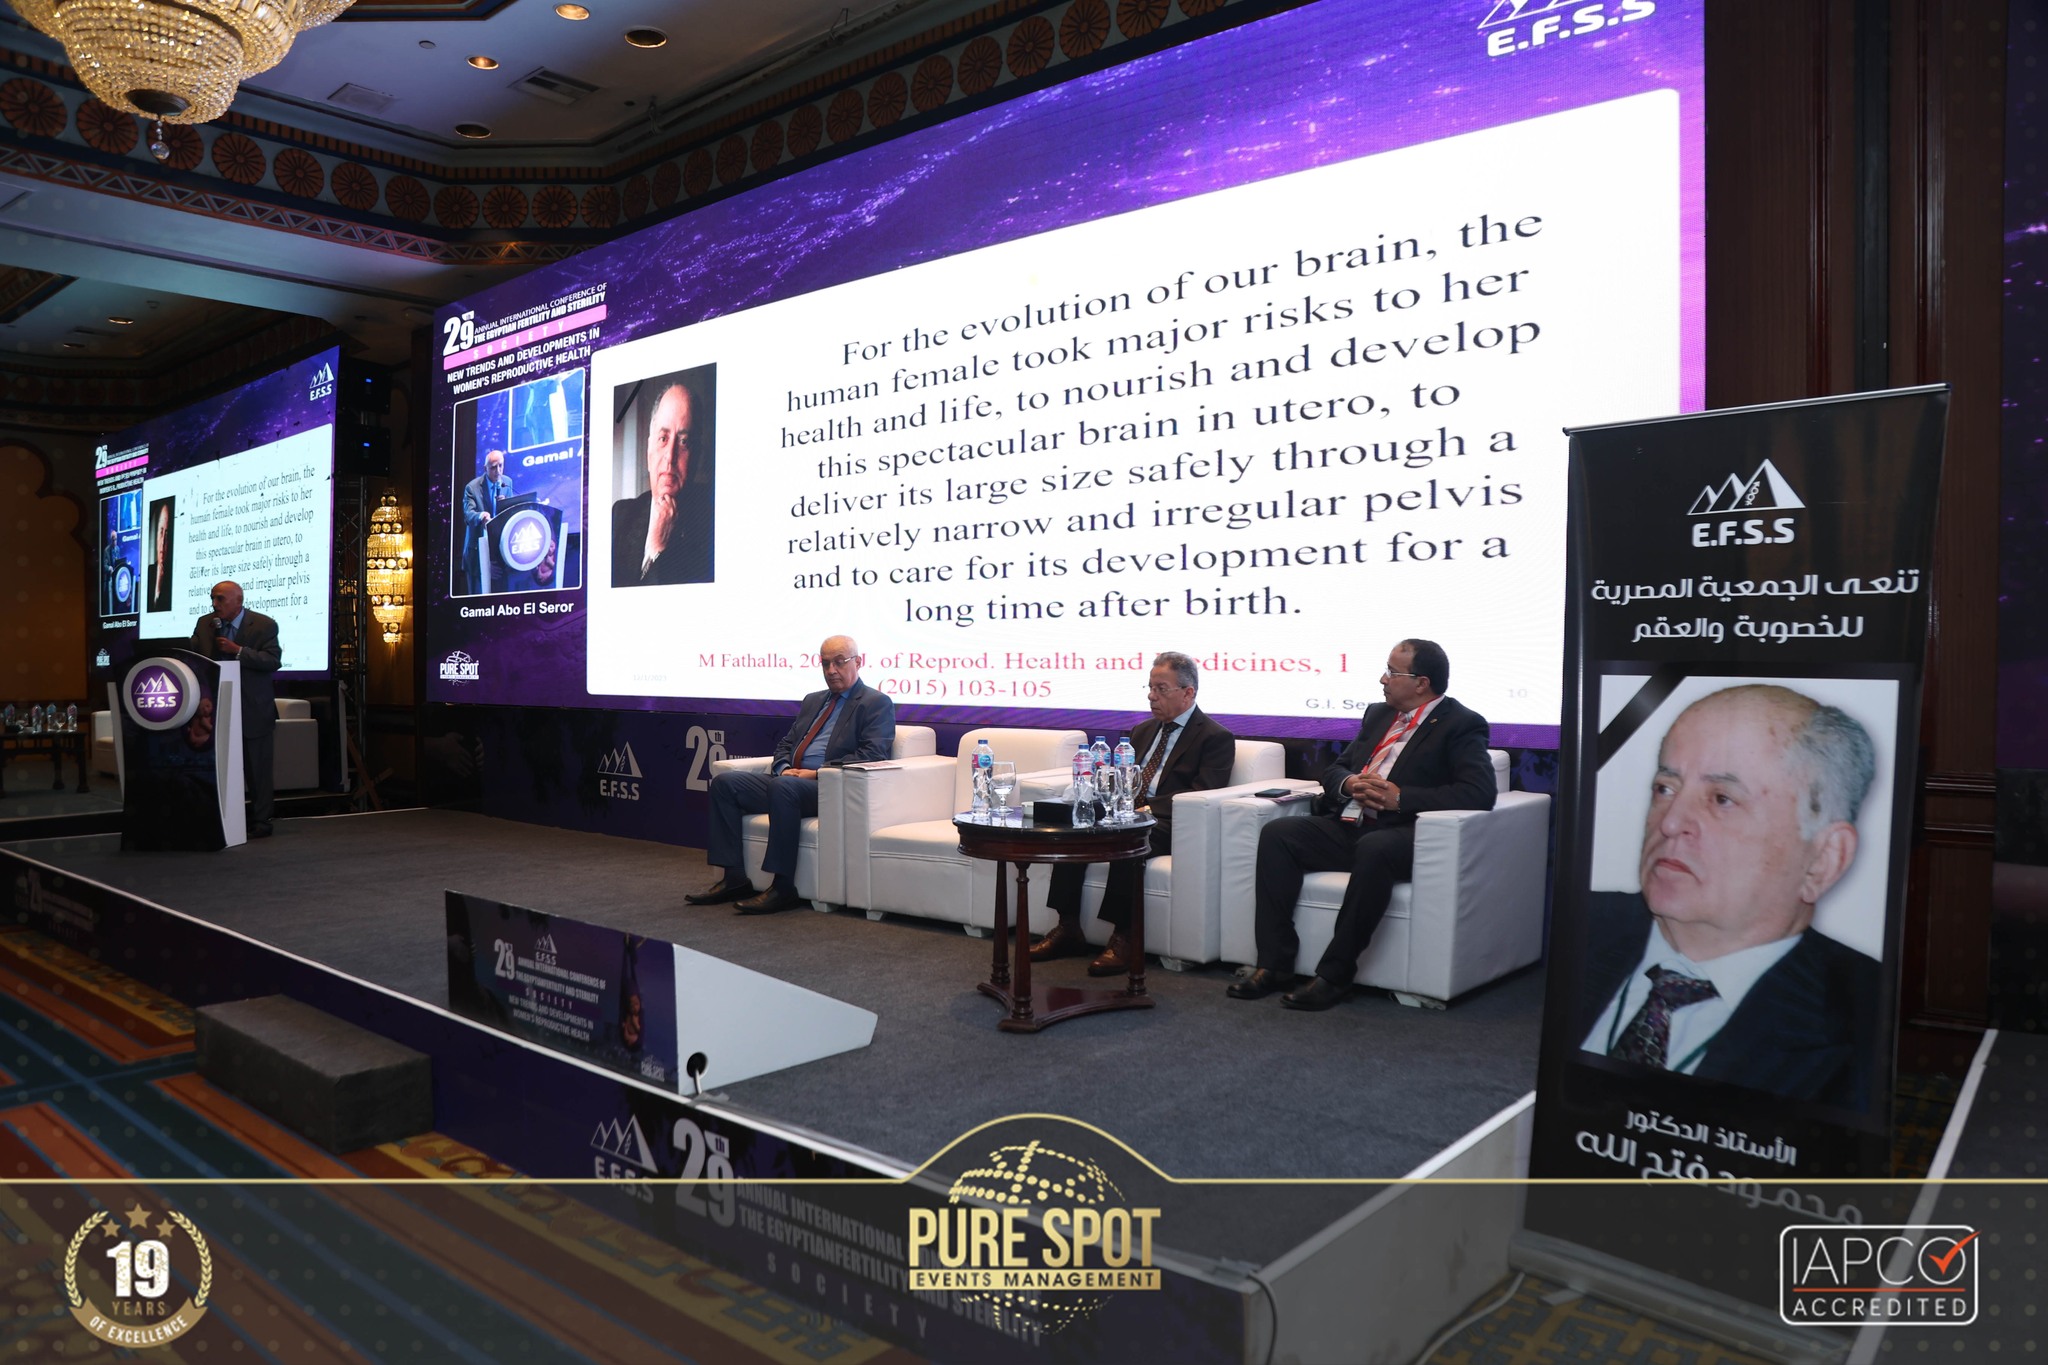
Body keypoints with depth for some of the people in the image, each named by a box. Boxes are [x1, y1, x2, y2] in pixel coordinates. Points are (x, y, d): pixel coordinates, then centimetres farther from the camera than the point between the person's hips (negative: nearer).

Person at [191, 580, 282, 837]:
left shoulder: (264, 625, -7)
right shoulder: (204, 624, 7)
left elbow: (274, 661, -16)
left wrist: (238, 651, -23)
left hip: (254, 711, -4)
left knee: (257, 770, 2)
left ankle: (260, 823, 11)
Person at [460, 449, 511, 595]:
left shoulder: (508, 483, 6)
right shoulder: (472, 487, -8)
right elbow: (468, 514, -19)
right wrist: (480, 516, -42)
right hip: (478, 548, -3)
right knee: (478, 590, -1)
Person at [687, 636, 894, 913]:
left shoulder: (877, 704, 1)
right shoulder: (813, 701, 26)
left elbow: (871, 755, -12)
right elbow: (786, 744, 25)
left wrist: (817, 773, -17)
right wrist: (784, 768, 0)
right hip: (791, 779, 8)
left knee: (782, 787, -36)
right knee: (724, 783, -7)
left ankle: (783, 888, -31)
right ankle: (734, 878, -9)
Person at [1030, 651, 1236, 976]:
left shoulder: (1216, 738, 0)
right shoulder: (1143, 730, 24)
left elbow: (1201, 796, -12)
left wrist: (1149, 809, -22)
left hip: (1166, 824, -7)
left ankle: (1123, 939, -30)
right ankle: (1068, 930, -16)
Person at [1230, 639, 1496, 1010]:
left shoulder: (1461, 725, -1)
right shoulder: (1378, 714, 21)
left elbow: (1480, 792, -16)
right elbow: (1333, 770, 24)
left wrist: (1401, 797, -20)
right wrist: (1349, 784, -2)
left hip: (1402, 833, -7)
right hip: (1349, 825, 7)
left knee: (1373, 849, -39)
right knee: (1277, 834, -15)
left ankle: (1334, 973, -29)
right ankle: (1274, 963, -16)